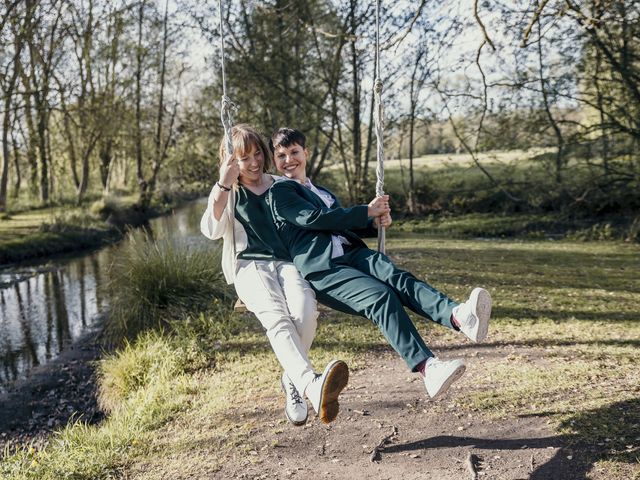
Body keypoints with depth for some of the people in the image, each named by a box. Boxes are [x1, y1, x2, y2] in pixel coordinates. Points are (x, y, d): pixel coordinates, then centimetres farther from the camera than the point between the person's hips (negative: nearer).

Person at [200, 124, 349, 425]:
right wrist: (224, 185, -9)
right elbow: (211, 230, 0)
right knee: (277, 318, -35)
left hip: (289, 262, 2)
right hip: (250, 266, -1)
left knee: (306, 312, -34)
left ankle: (293, 382, -12)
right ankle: (312, 386, -59)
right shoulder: (226, 193, 19)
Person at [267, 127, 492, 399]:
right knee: (380, 295, -32)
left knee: (397, 277, -27)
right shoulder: (279, 191, 11)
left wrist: (376, 223, 9)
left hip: (351, 253, 6)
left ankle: (458, 316, -52)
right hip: (320, 269, -6)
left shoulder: (323, 193, 36)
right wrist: (366, 211, -1)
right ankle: (427, 368, -46)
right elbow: (312, 218, -5)